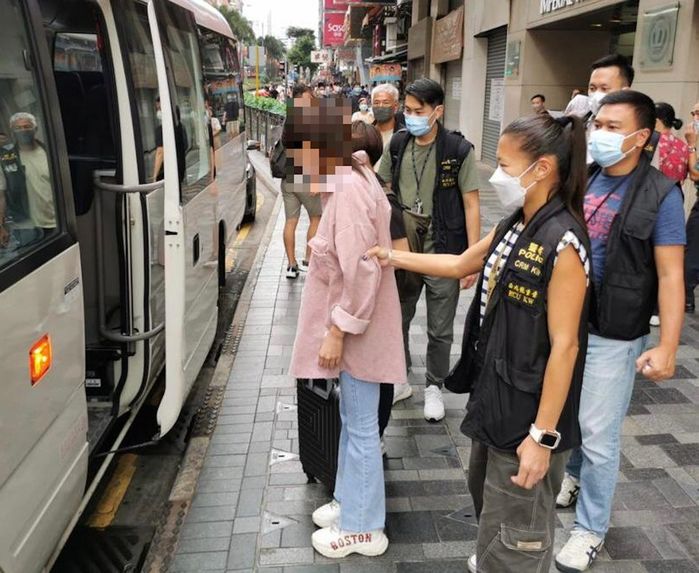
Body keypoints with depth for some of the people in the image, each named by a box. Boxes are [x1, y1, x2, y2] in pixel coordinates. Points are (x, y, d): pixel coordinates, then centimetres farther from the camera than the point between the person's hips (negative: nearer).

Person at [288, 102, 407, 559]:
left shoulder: (350, 188, -21)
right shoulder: (350, 182, 10)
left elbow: (361, 270, -25)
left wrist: (337, 331, -20)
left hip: (357, 329, -10)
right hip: (352, 324, 10)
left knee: (361, 427, 4)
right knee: (351, 422, 21)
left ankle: (364, 527, 20)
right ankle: (350, 501, 37)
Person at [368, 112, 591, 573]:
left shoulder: (563, 242, -23)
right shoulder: (513, 227, 4)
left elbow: (564, 345, -24)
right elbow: (460, 265, 20)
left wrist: (543, 434, -22)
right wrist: (393, 257, 19)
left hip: (530, 406, -9)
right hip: (495, 390, 9)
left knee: (516, 523, 9)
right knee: (487, 494, 29)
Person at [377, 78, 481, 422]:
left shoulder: (458, 150, -11)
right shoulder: (397, 144, 1)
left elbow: (471, 205, -9)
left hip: (443, 254, -3)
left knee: (440, 330, 10)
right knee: (396, 320, 16)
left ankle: (434, 387, 31)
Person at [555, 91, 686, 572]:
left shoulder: (660, 194, -12)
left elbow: (670, 276, -13)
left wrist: (667, 347, -18)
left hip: (613, 335, -5)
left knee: (598, 435, 4)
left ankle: (591, 528, 24)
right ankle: (573, 475, 49)